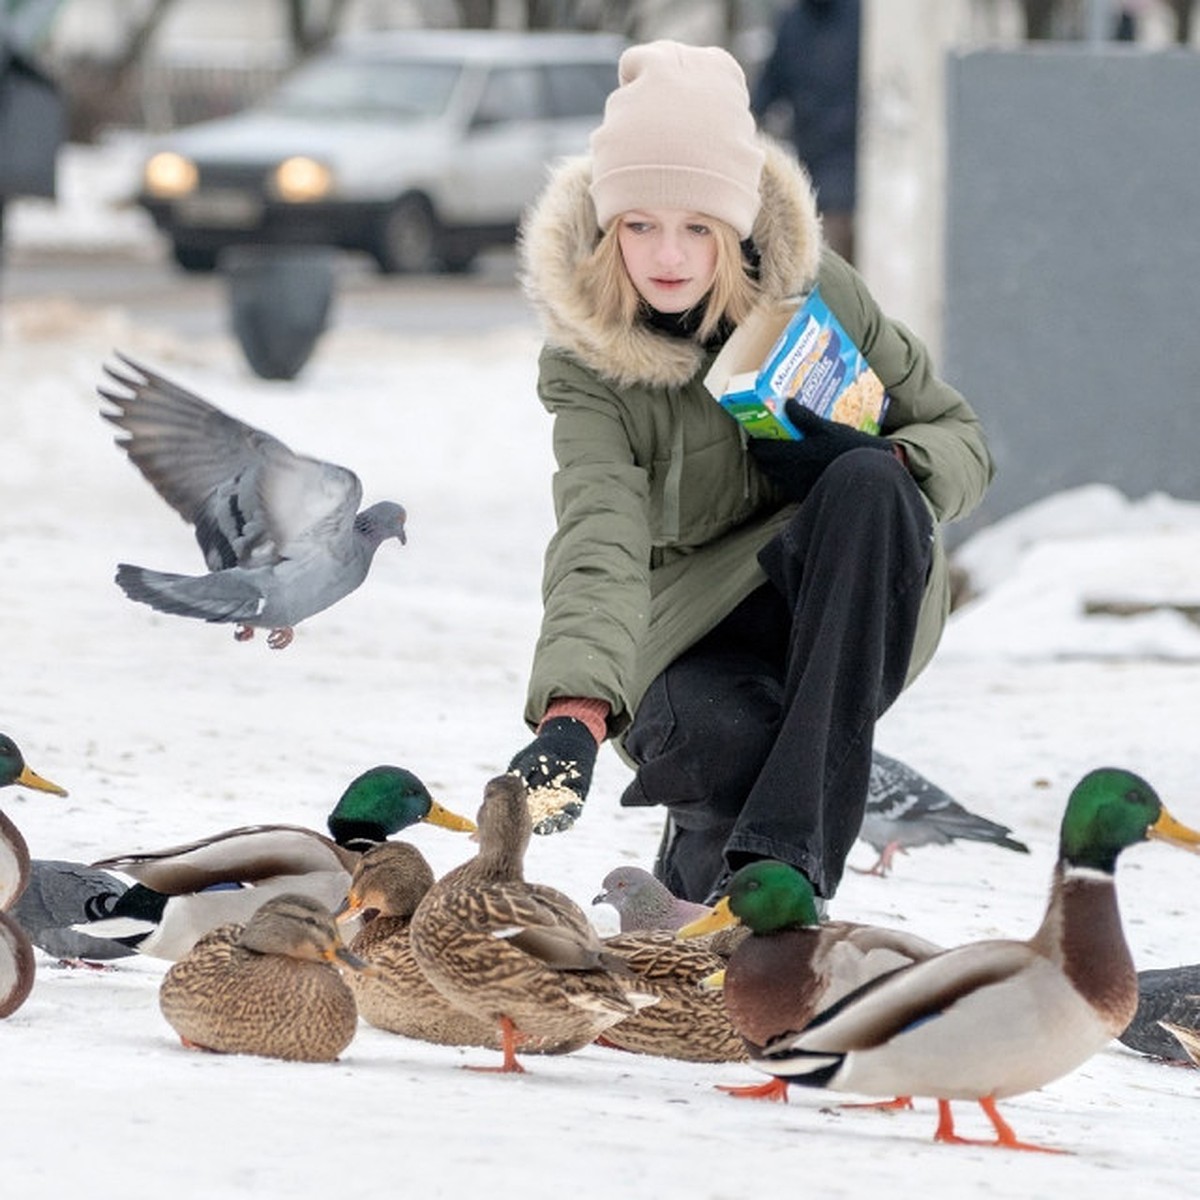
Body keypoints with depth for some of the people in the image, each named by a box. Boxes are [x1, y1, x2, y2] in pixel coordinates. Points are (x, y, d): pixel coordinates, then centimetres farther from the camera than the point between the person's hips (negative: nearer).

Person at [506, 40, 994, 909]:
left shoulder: (813, 290, -10)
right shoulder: (586, 362, -16)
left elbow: (962, 443, 1)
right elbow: (597, 541, -31)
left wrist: (878, 464, -24)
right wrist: (573, 710, -49)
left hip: (845, 608, 2)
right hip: (696, 629, -2)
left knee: (869, 486, -31)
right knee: (721, 734, -38)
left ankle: (785, 858, -36)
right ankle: (695, 873, 2)